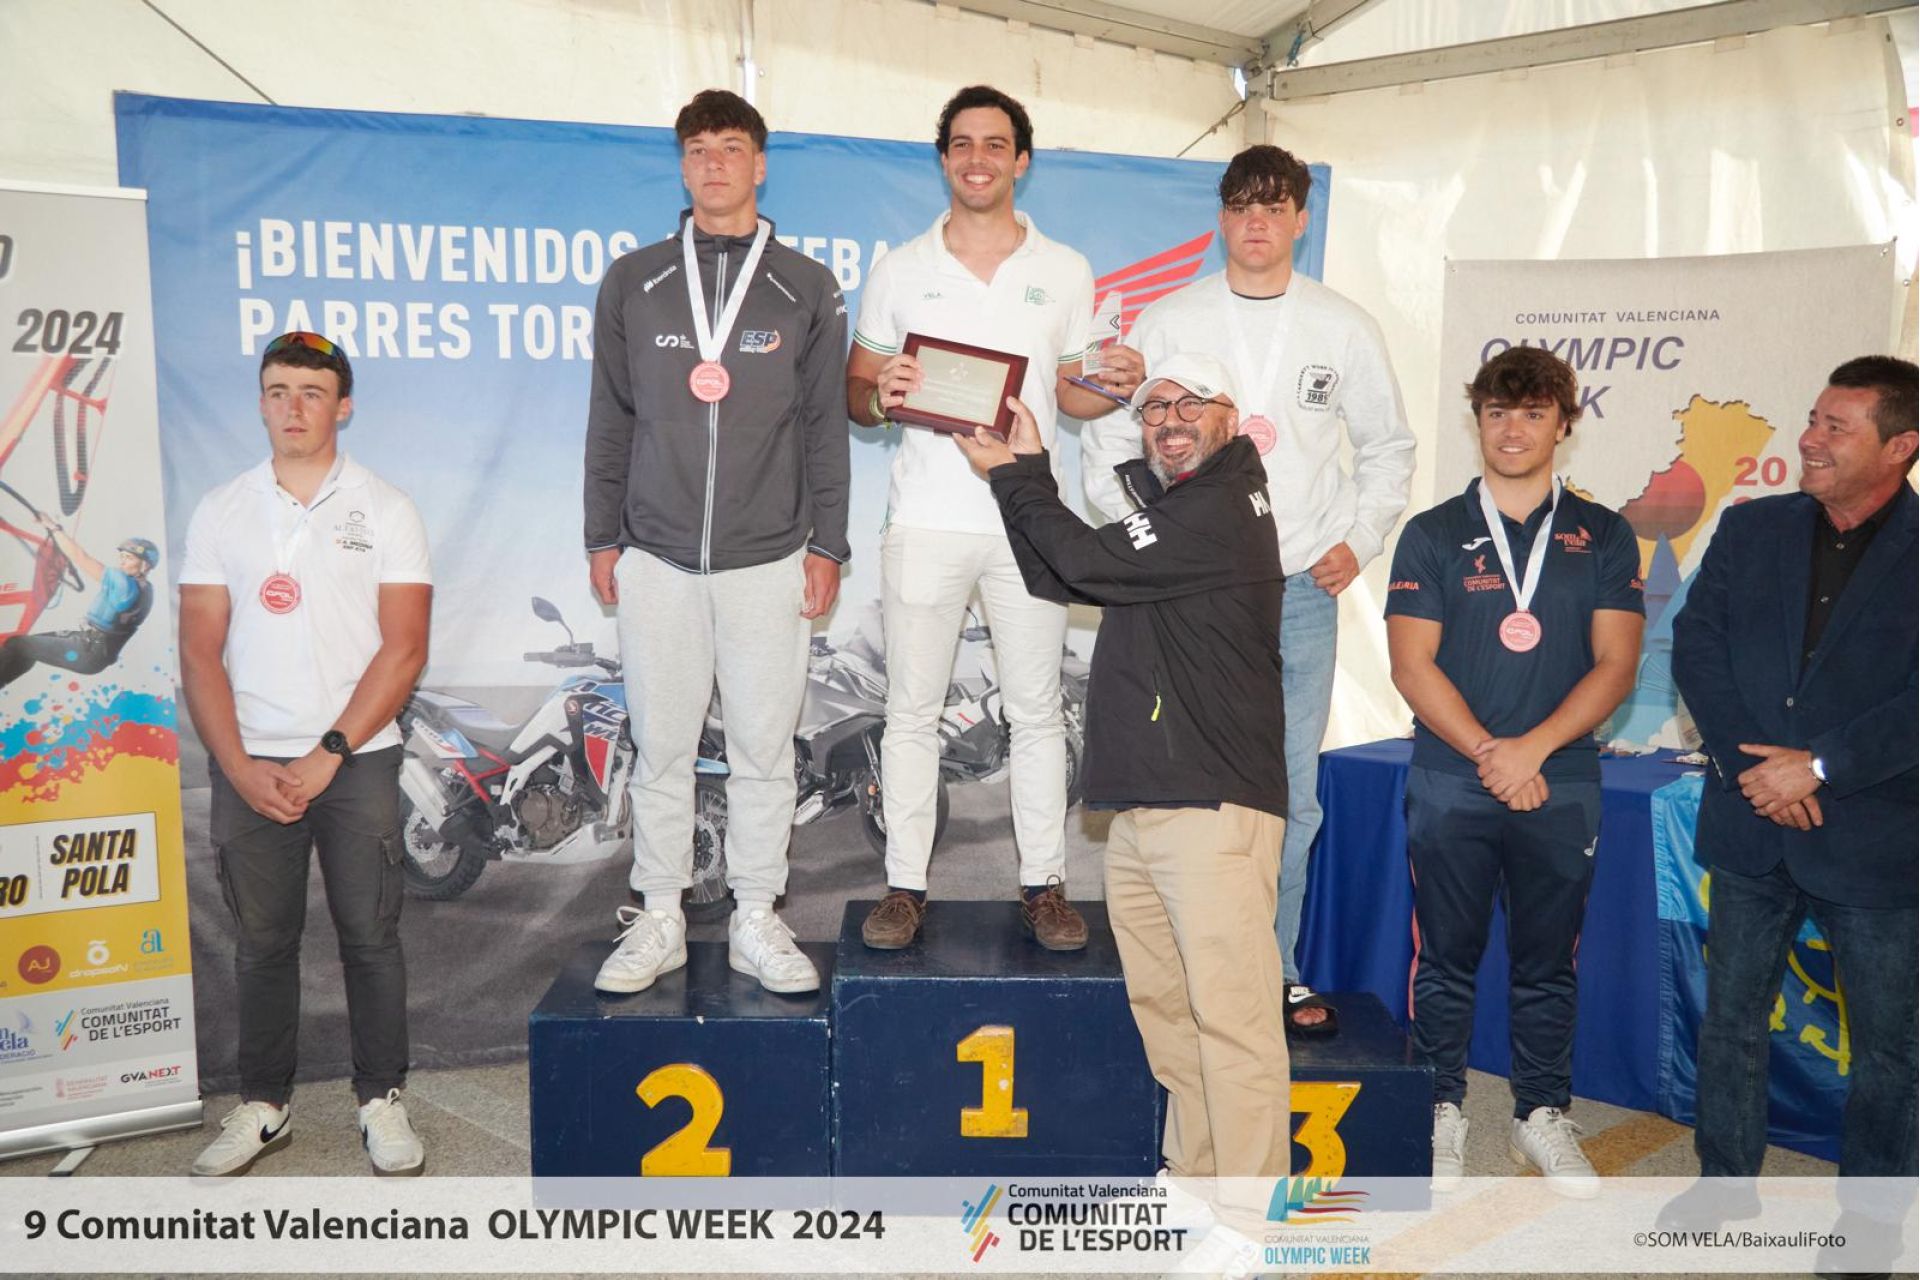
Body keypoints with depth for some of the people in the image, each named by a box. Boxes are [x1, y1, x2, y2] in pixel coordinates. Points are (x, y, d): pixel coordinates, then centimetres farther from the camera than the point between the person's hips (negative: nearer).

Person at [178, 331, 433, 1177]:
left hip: (358, 762, -2)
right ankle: (263, 1107, 22)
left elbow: (404, 649, -5)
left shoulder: (386, 511, 2)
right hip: (247, 767, 2)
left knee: (371, 938, 3)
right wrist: (240, 767, -7)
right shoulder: (220, 512, 8)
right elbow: (199, 652, 4)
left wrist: (329, 755, -12)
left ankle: (381, 1100, 16)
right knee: (262, 943, 9)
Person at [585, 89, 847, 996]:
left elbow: (824, 427, 6)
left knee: (764, 749, 4)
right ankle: (659, 919, 19)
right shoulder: (633, 282, 8)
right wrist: (602, 537, 7)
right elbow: (610, 419, 10)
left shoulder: (806, 289, 6)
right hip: (656, 560, 1)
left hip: (769, 562, -1)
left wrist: (827, 545, 1)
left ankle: (756, 920, 17)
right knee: (660, 748, 6)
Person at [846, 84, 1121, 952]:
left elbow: (1073, 393, 14)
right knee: (912, 709, 4)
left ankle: (1044, 884, 16)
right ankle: (905, 886, 14)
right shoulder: (899, 270, 7)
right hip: (926, 520, 0)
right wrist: (880, 394, -15)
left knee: (1037, 710, 5)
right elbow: (855, 394, 9)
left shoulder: (1063, 271, 9)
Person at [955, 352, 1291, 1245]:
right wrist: (1023, 476, 9)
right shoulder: (1166, 510, 23)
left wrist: (1019, 476, 4)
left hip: (1213, 809, -10)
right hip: (1140, 809, 10)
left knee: (1231, 1014, -9)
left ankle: (1251, 1221, -4)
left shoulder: (1220, 511, -9)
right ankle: (1193, 1180, 26)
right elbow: (1060, 582, 19)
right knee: (1163, 1009, 14)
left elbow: (1087, 563, -11)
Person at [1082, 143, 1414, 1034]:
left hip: (1302, 591, 1)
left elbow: (1389, 448, 18)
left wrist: (1359, 540, 6)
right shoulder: (1167, 323, 5)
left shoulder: (1344, 329, 8)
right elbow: (1106, 447, 7)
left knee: (1288, 793, 4)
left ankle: (1274, 971, 15)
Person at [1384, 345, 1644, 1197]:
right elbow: (1412, 664, -3)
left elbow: (1615, 665, -1)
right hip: (1450, 783, -1)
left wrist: (1531, 749, -12)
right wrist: (1489, 753, -12)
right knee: (1446, 955, 6)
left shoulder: (1603, 538, 7)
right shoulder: (1433, 535, 4)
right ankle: (1442, 1111, 19)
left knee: (1548, 960, 10)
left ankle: (1543, 1113, 23)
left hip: (1561, 784, 1)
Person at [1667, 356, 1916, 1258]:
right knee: (1732, 1016, 14)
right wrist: (1751, 765, -12)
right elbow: (1695, 645, -1)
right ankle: (1725, 1186, 30)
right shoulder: (1750, 529, 5)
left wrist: (1819, 766, -17)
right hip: (1752, 825, 3)